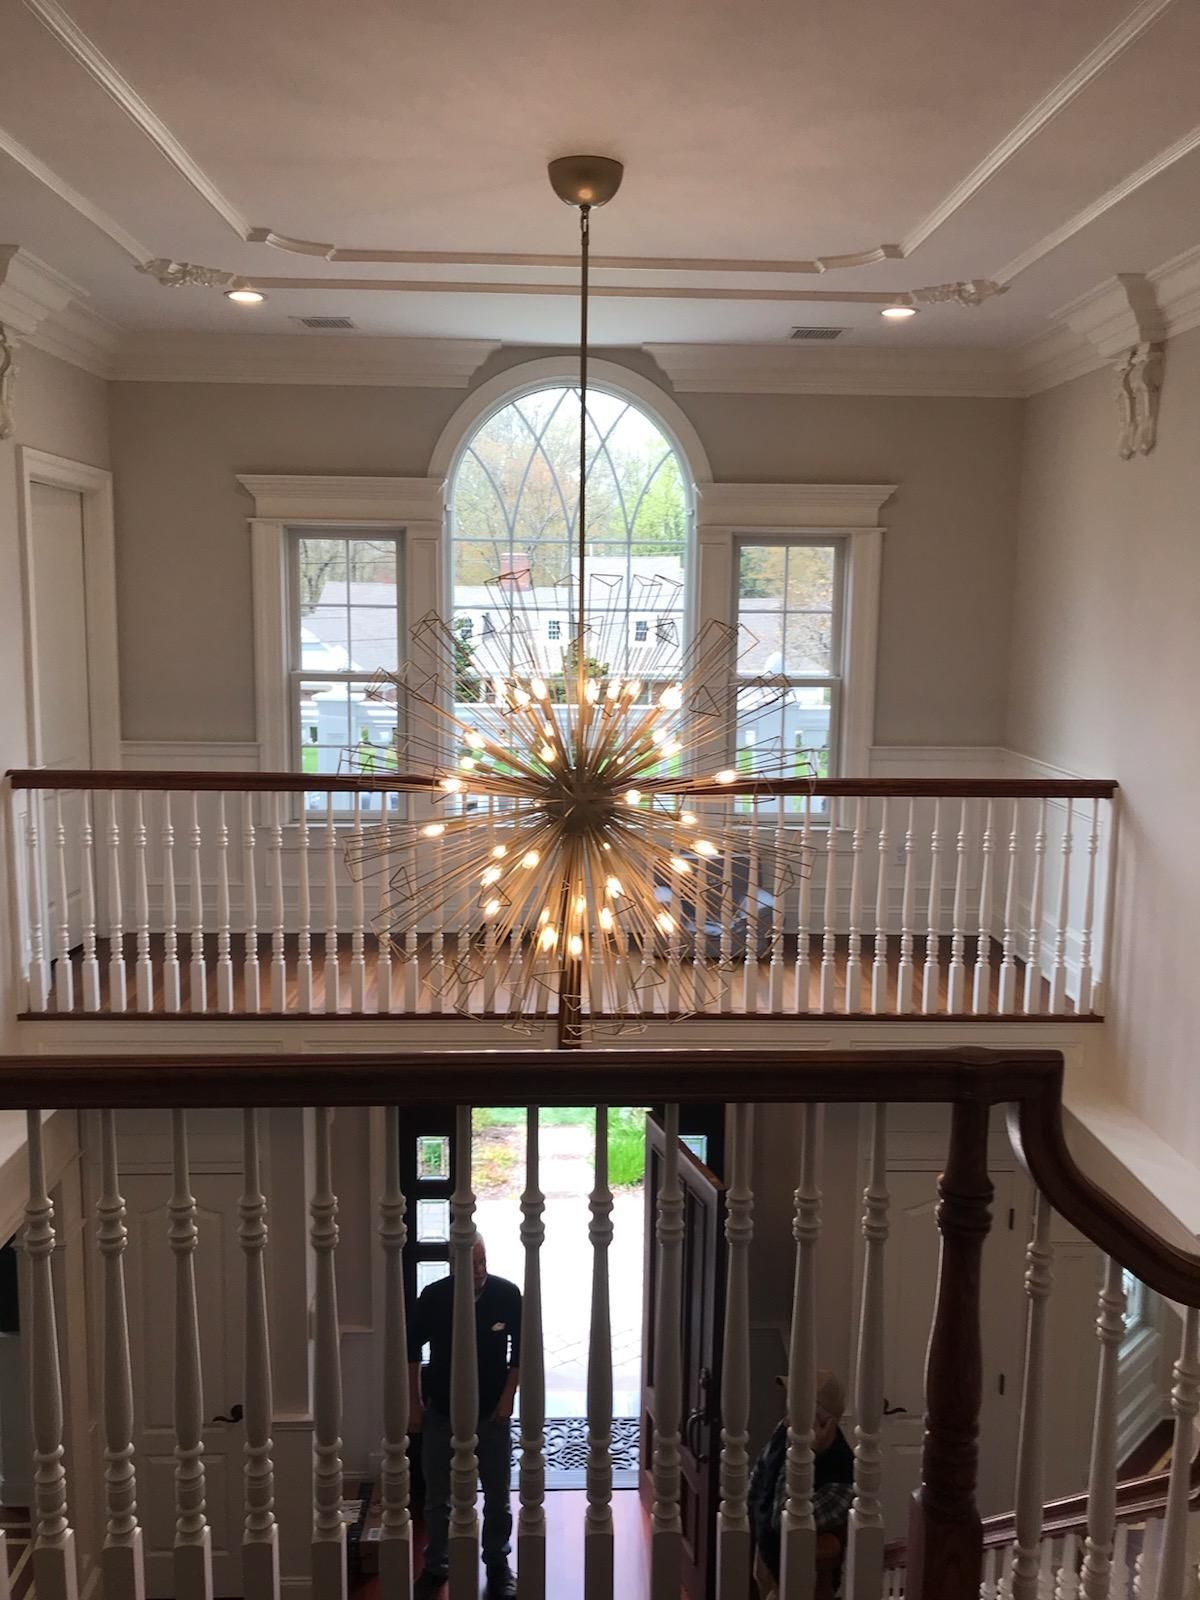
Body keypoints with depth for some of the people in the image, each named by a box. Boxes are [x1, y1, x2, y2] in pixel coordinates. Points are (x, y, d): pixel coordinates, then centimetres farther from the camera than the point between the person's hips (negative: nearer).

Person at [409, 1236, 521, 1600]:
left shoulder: (507, 1294, -16)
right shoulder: (434, 1297, -17)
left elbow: (521, 1348, -3)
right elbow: (412, 1349, -2)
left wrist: (507, 1397, -7)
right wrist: (414, 1403, -1)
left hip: (492, 1412, 0)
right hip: (442, 1413, 0)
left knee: (497, 1495, 10)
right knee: (437, 1498, 11)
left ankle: (498, 1564, 30)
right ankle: (436, 1566, 31)